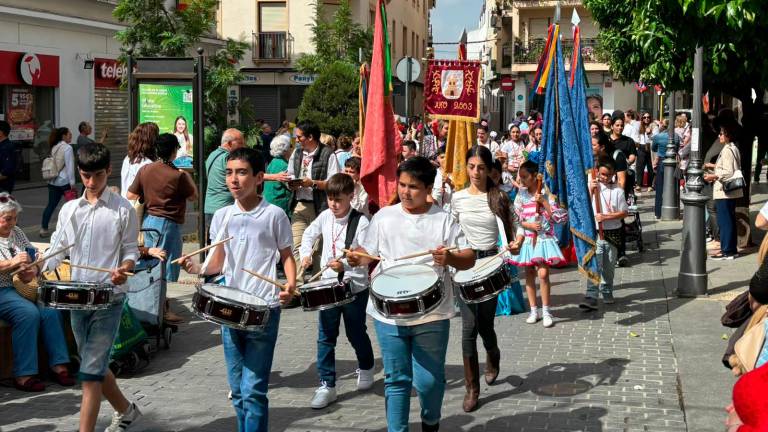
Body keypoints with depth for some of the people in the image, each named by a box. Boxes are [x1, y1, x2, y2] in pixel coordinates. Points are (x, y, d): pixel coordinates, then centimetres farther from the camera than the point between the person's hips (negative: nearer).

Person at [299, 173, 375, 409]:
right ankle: (327, 385, 9)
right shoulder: (325, 216, -1)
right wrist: (306, 254, 2)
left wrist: (345, 265, -37)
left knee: (356, 334, 13)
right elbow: (309, 234, 18)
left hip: (355, 288, -4)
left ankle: (366, 367, 41)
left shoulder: (361, 222, -17)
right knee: (325, 337, 3)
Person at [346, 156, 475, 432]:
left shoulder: (444, 220, -1)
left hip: (431, 315, -1)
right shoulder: (384, 217, 5)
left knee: (429, 380, 6)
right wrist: (358, 259, -11)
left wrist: (450, 258, -23)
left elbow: (469, 259, -2)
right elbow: (368, 252, 11)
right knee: (396, 379, 8)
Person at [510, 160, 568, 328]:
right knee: (529, 273, 7)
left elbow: (561, 218, -11)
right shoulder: (521, 195, 5)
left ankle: (546, 312, -3)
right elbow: (516, 218, 5)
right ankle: (534, 310, 16)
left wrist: (544, 202, -17)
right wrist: (529, 225, -13)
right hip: (528, 239, 4)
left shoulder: (546, 194, -6)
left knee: (543, 273, -12)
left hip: (544, 238, -4)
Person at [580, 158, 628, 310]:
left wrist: (605, 217, -15)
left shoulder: (617, 190, -3)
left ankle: (607, 292, 31)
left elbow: (624, 212, -4)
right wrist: (590, 190, -15)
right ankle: (591, 298, -15)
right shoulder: (592, 186, 0)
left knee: (608, 266, 13)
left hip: (613, 232, 1)